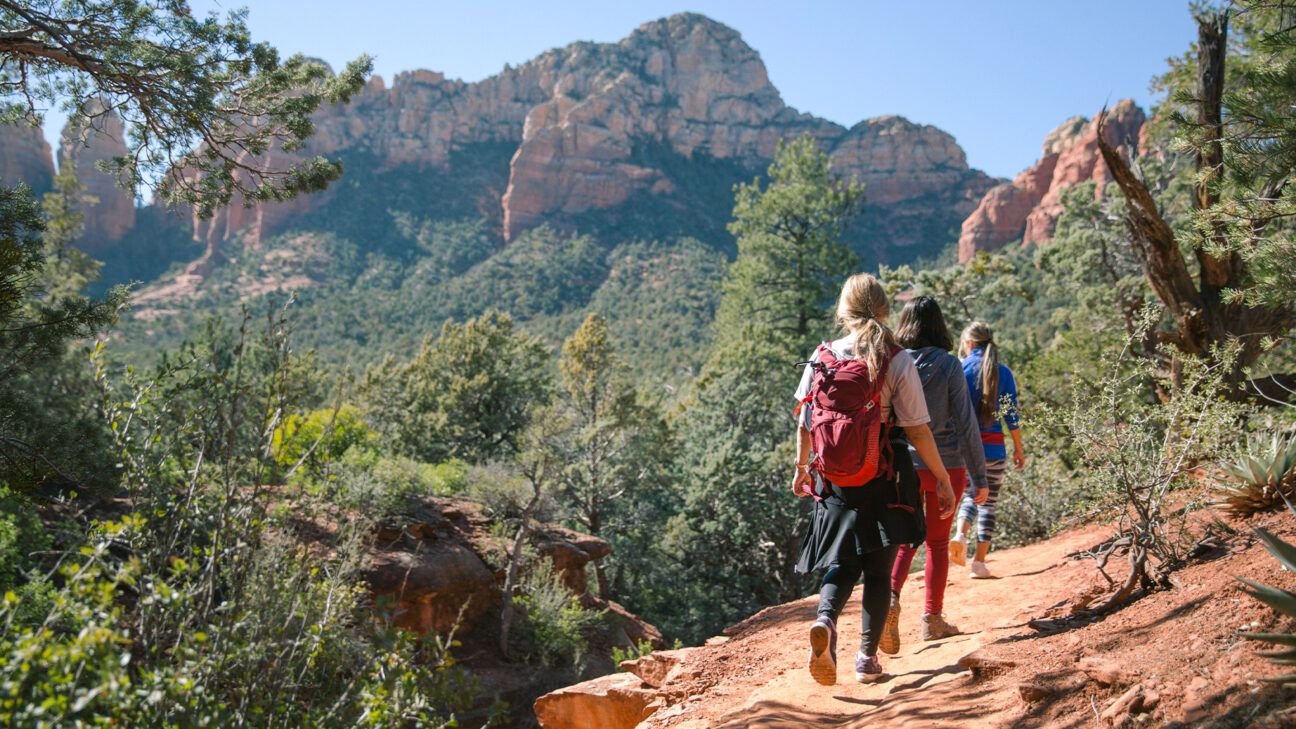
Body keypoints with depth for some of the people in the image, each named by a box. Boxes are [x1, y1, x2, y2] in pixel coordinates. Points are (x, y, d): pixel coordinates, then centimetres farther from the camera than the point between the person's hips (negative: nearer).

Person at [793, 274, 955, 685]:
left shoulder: (822, 358, -2)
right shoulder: (897, 362, -10)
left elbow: (805, 424, 4)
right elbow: (917, 430, -10)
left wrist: (801, 468, 19)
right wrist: (943, 480, 0)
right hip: (886, 480, -2)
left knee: (842, 562, 14)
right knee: (879, 567, 13)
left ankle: (825, 619, -15)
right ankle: (867, 657, 17)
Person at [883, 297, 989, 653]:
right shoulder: (948, 364, -9)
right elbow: (965, 423, -7)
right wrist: (979, 476, 0)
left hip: (902, 466, 1)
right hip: (946, 465, -1)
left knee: (905, 539, 12)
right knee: (937, 542, 13)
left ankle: (891, 595, -12)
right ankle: (932, 618, 19)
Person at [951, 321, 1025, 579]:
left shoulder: (959, 369, -3)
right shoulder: (1003, 372, 1)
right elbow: (1011, 414, 2)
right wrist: (1019, 449, 11)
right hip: (993, 447, 0)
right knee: (988, 502, 9)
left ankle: (961, 534, -9)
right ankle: (980, 560, 7)